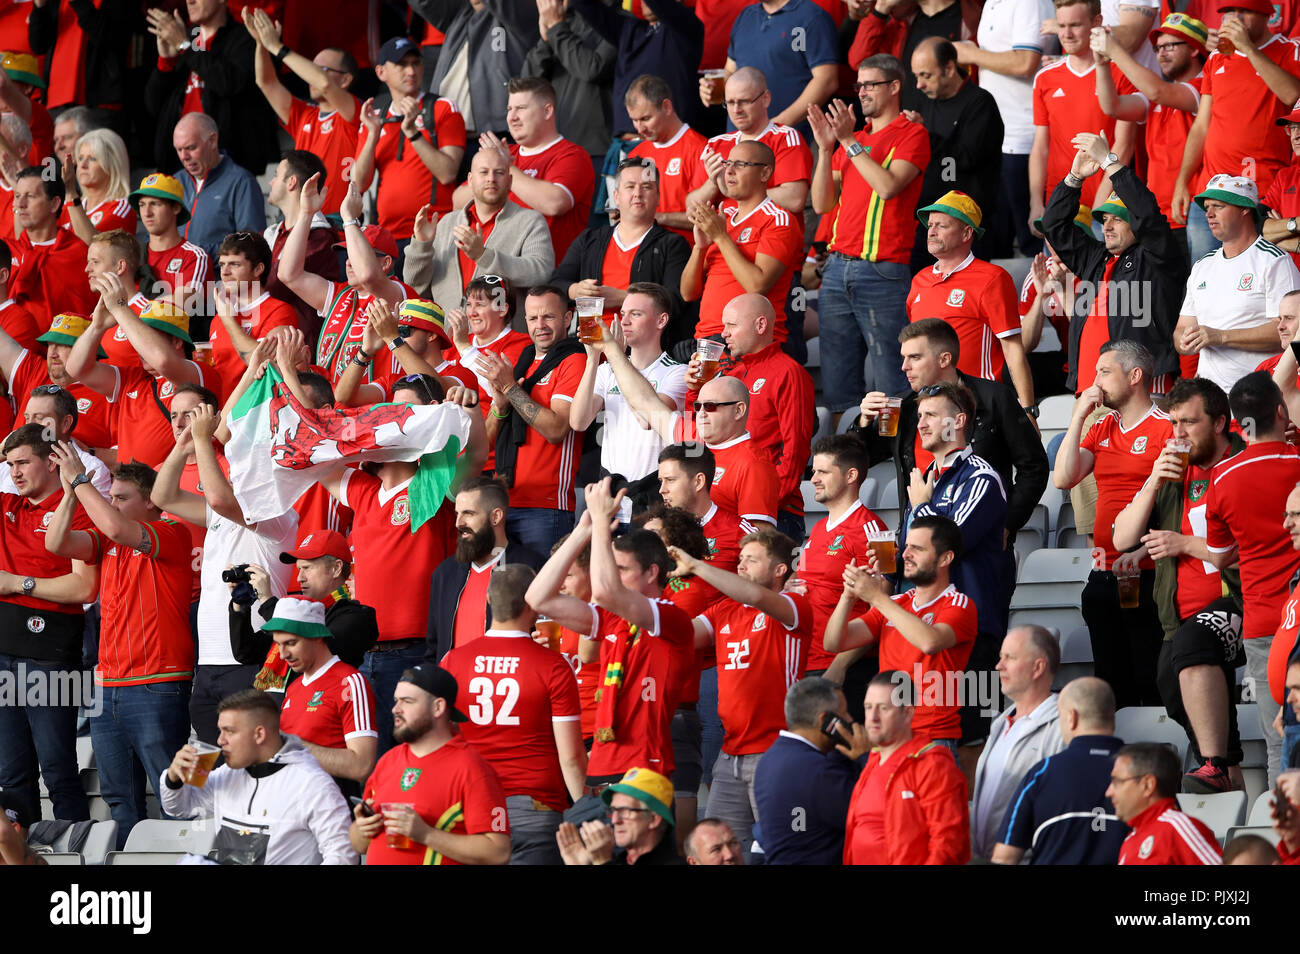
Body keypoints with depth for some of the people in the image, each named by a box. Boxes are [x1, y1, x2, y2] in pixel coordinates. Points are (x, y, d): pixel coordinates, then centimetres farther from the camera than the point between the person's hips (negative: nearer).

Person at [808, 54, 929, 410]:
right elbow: (822, 204, 13)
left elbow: (888, 185, -16)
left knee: (891, 381, -8)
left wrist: (850, 142, -13)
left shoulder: (911, 134, 0)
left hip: (882, 270, -7)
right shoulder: (852, 141, 20)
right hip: (838, 268, 7)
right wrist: (826, 148, 2)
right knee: (837, 382, 6)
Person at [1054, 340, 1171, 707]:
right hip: (1104, 577, 7)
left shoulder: (1167, 428, -6)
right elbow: (1063, 479, 5)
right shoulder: (1101, 428, 16)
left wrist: (1140, 551, -21)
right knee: (1113, 684, 11)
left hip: (1147, 576, -7)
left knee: (1152, 684, -7)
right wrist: (1078, 416, 2)